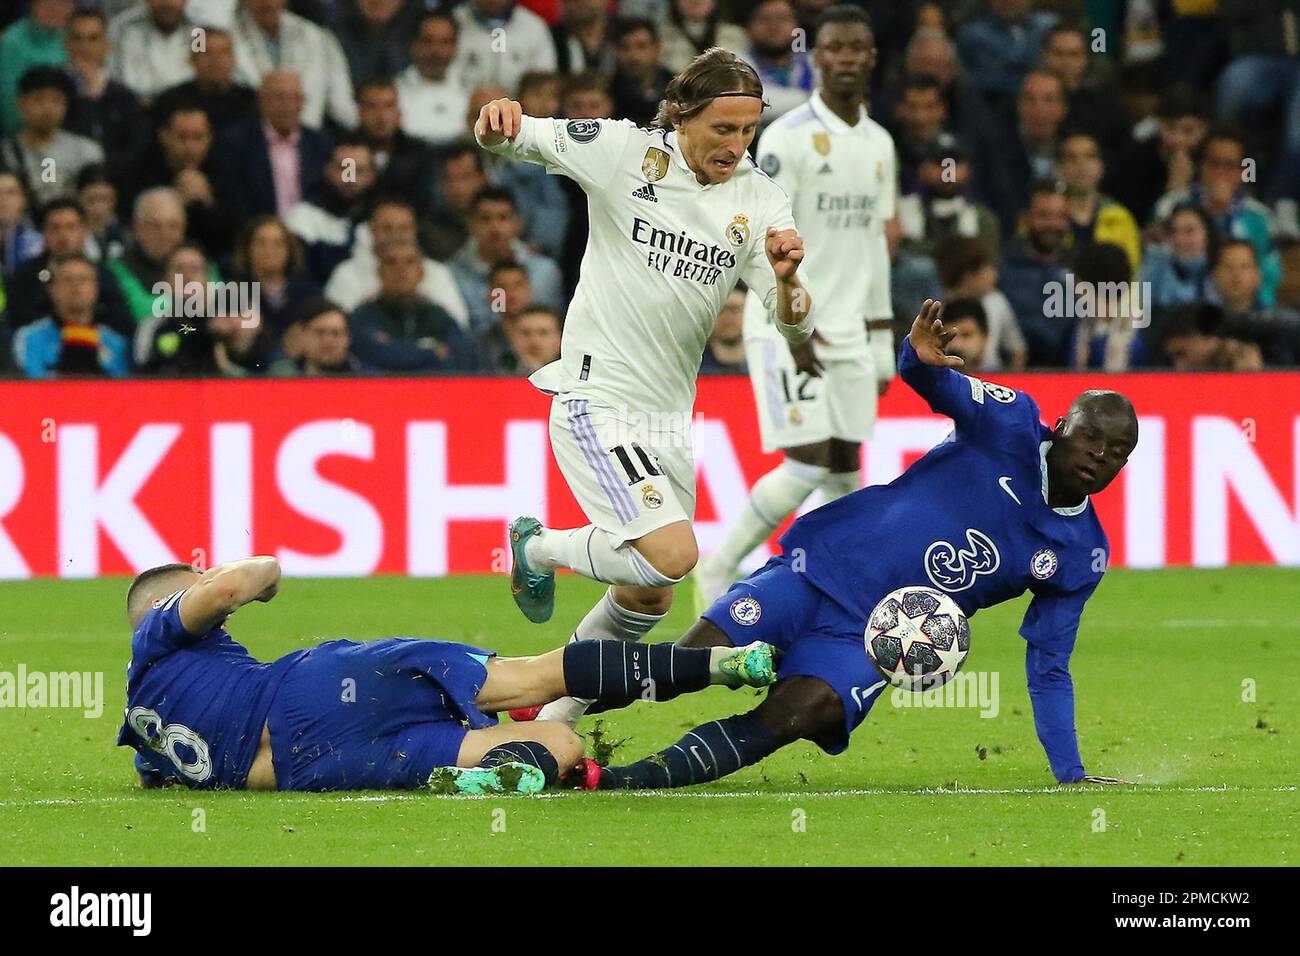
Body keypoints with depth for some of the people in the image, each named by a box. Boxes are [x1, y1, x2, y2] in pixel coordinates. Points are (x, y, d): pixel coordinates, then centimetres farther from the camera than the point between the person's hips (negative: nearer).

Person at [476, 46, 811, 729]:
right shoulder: (624, 152, -9)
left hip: (669, 416, 6)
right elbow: (505, 137, -3)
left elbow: (796, 327, -3)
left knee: (648, 599, 12)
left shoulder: (760, 203, 0)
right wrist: (499, 122, -28)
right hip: (595, 399, -6)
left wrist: (787, 281, -26)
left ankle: (556, 717, 33)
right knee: (672, 556, -22)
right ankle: (538, 548, 6)